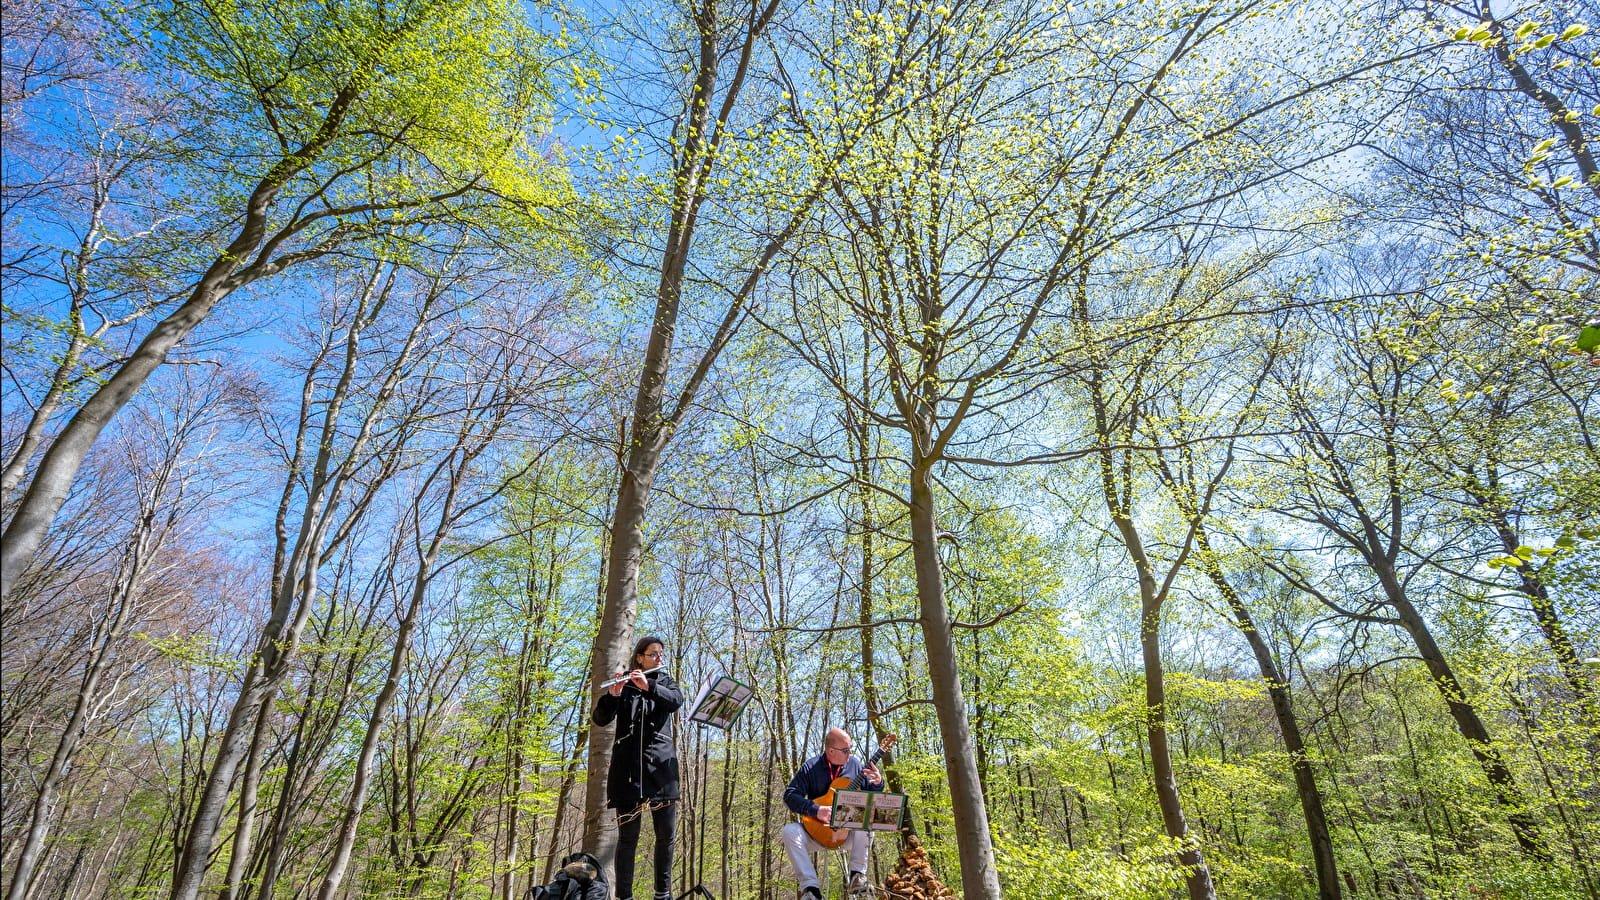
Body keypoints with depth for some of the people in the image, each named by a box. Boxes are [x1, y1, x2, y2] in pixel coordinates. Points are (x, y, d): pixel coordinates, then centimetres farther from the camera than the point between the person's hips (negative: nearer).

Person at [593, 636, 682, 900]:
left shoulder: (666, 682, 12)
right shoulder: (622, 684, 6)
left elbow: (676, 701, -11)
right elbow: (600, 719, -5)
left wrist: (648, 686, -26)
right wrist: (611, 695, -24)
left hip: (660, 763, 2)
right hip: (627, 765, -2)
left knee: (666, 832, 2)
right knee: (628, 834, -4)